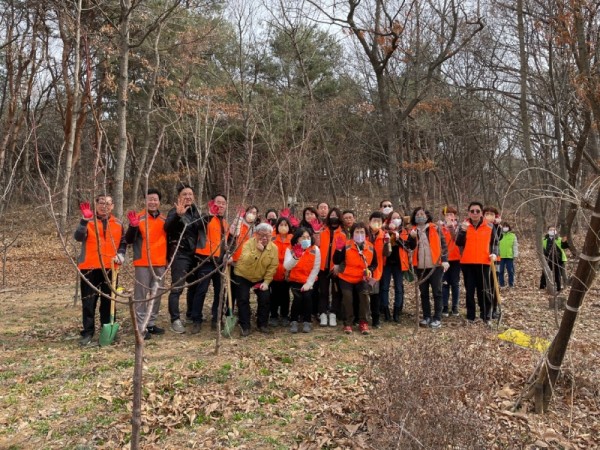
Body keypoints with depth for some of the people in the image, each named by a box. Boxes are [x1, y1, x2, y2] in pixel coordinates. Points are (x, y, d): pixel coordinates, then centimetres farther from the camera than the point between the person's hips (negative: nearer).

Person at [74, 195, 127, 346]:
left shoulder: (118, 224, 10)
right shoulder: (88, 221, -1)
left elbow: (123, 242, 16)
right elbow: (78, 237, -18)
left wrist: (120, 254, -3)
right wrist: (85, 220, -33)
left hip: (110, 268, 3)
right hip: (89, 268, -2)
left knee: (109, 301, 9)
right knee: (88, 302, 1)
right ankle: (88, 333, 8)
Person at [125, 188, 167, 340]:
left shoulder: (165, 220, 8)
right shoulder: (138, 218, -5)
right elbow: (129, 240, -10)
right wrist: (133, 226, -26)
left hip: (160, 263, 5)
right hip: (143, 263, -5)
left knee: (157, 294, 11)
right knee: (141, 294, -3)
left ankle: (151, 323, 22)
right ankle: (141, 327, 2)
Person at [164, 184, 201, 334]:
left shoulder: (195, 211, 11)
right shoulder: (175, 211, -8)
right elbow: (167, 227, -29)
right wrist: (178, 215, -43)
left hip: (193, 254, 7)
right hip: (179, 255, -7)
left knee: (195, 285, 14)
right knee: (177, 288, -8)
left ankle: (191, 314, 29)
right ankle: (176, 320, -3)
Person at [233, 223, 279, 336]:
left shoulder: (274, 248, -12)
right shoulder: (249, 243, -21)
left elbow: (272, 267, -9)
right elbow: (245, 261, -37)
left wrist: (266, 282, -15)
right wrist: (257, 250, -43)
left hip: (260, 278, 3)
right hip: (243, 276, -2)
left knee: (265, 299, -6)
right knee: (243, 299, -9)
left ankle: (262, 324, 13)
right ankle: (245, 326, 3)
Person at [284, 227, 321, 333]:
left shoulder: (315, 249, -10)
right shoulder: (290, 250, -11)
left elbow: (316, 268, -10)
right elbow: (286, 267, -25)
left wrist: (309, 283, -17)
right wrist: (295, 258, -43)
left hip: (309, 280, 1)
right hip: (295, 280, 0)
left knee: (307, 296, -23)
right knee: (298, 297, -23)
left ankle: (307, 322, -6)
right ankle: (294, 321, -5)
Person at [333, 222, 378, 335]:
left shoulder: (370, 247, -4)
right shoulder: (346, 246, -13)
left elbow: (374, 263, 9)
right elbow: (336, 262, -15)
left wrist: (370, 270, -12)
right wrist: (339, 249, -30)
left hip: (362, 279, 1)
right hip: (346, 278, -1)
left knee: (364, 295, -16)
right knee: (347, 298, -11)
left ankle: (363, 322, 0)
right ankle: (348, 323, 6)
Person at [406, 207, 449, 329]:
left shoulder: (435, 228, 2)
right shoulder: (413, 231, 11)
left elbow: (443, 244, -1)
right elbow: (412, 247, 1)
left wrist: (444, 260, -11)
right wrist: (412, 237, -18)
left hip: (435, 265, -3)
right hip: (420, 266, 4)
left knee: (436, 292, 0)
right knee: (423, 292, 9)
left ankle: (437, 318, 4)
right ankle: (427, 317, 18)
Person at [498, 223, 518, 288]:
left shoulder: (513, 236, 8)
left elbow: (515, 246, 6)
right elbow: (497, 245, 10)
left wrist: (515, 255, -2)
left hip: (510, 256, -1)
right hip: (501, 256, 1)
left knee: (510, 271, 2)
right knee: (501, 270, 2)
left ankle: (511, 284, 10)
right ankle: (502, 283, 9)